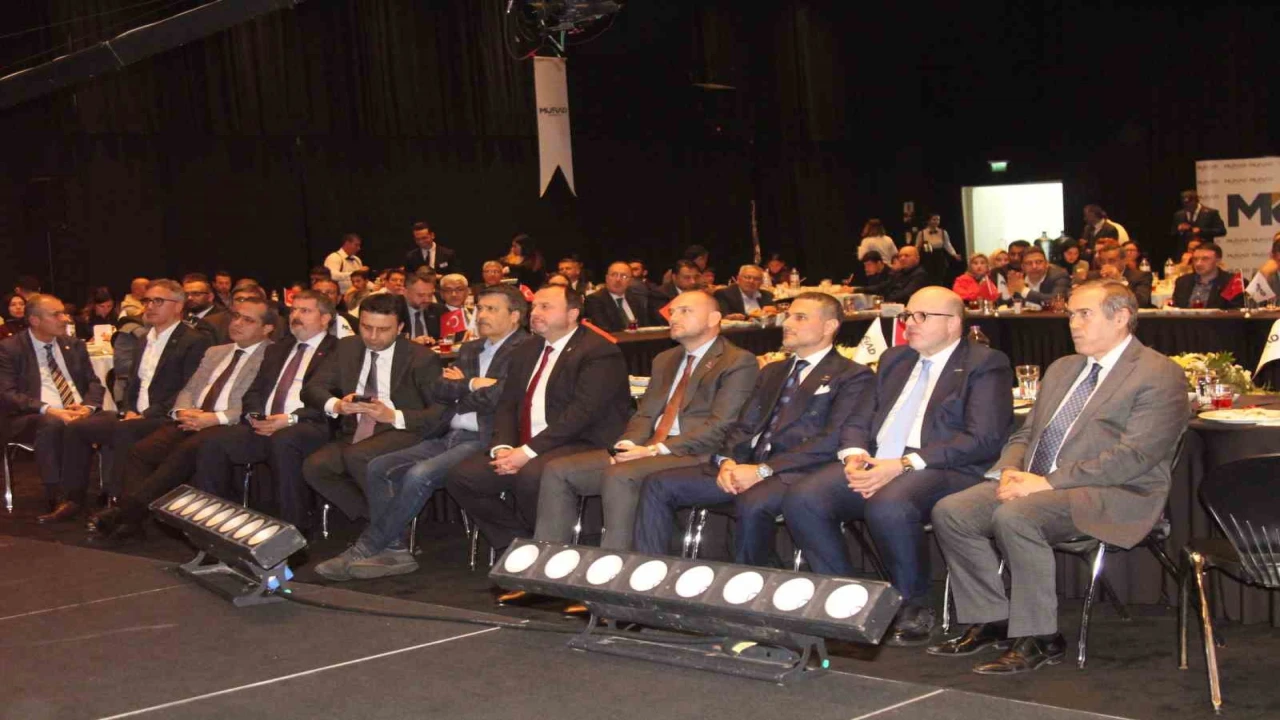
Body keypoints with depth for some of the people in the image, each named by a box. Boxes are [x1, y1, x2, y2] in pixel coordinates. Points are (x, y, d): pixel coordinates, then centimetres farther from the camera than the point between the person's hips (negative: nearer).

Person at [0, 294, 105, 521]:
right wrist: (48, 410, -23)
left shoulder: (75, 346, 19)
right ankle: (59, 500, -39)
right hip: (30, 420, -4)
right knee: (51, 424, -40)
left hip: (79, 415, 4)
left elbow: (94, 383, 15)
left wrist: (88, 407, -10)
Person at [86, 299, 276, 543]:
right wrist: (182, 411, 0)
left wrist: (214, 418, -17)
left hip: (228, 426, -7)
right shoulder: (214, 352, 27)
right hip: (190, 421, 7)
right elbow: (188, 389, 24)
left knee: (186, 451, -34)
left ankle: (127, 509, -31)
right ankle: (131, 518, -21)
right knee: (137, 452, -18)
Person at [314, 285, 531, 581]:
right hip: (448, 437, 9)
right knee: (379, 468, -7)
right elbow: (438, 392, 13)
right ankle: (394, 550, -8)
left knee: (420, 474, -28)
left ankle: (365, 549, -17)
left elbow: (501, 396, -17)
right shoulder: (469, 350, 23)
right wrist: (472, 385, -4)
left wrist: (461, 386, 0)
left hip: (484, 442, -9)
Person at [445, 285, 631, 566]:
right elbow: (506, 405, 14)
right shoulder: (527, 352, 18)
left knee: (531, 475, -36)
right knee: (461, 477, -8)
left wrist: (528, 451, -22)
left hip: (582, 446, -8)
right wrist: (502, 447, -7)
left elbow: (582, 412, -19)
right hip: (523, 449, 8)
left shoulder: (599, 351, -8)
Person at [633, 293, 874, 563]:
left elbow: (832, 441, -10)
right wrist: (728, 461, -3)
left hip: (798, 472, -7)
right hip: (749, 467, 7)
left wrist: (763, 470, -17)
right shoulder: (772, 372, 27)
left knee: (753, 504, -38)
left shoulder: (854, 377, 3)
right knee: (658, 485, -9)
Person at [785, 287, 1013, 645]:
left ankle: (914, 608, -13)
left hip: (942, 469, -6)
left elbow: (983, 439, -11)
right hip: (875, 463, 6)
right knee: (801, 498, -18)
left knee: (888, 507, -37)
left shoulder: (985, 365, 2)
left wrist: (905, 464, -18)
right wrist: (854, 453, -3)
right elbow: (861, 418, 23)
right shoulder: (895, 359, 24)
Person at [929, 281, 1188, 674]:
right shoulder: (1062, 368, 22)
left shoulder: (1159, 375, -5)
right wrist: (1011, 471, -1)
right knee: (950, 511, -12)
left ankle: (1037, 638, -18)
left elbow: (1133, 456, -16)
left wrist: (1049, 482, -21)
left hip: (1112, 494, -8)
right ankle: (990, 621, 0)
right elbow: (1027, 433, 24)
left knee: (1014, 517, -33)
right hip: (1034, 483, 8)